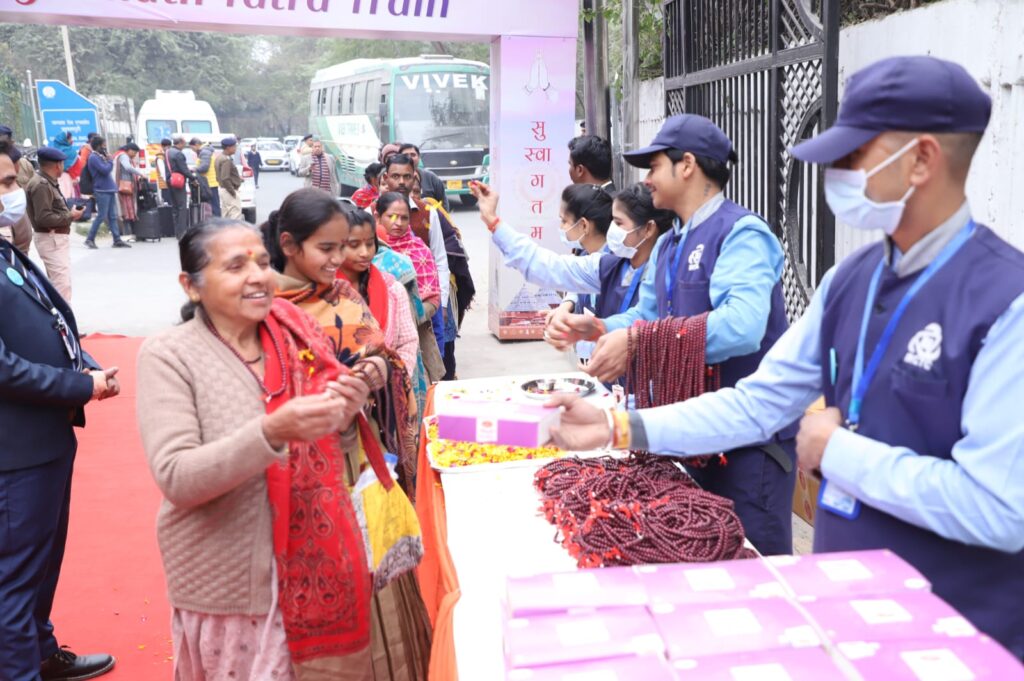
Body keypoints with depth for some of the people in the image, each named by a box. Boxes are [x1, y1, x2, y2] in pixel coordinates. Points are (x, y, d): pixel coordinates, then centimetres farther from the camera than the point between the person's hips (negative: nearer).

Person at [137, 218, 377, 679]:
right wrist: (271, 431, -33)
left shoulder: (296, 337, 1)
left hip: (320, 567, 4)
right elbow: (176, 479, -21)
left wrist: (344, 418, -10)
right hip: (230, 584, -4)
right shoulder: (168, 356, -11)